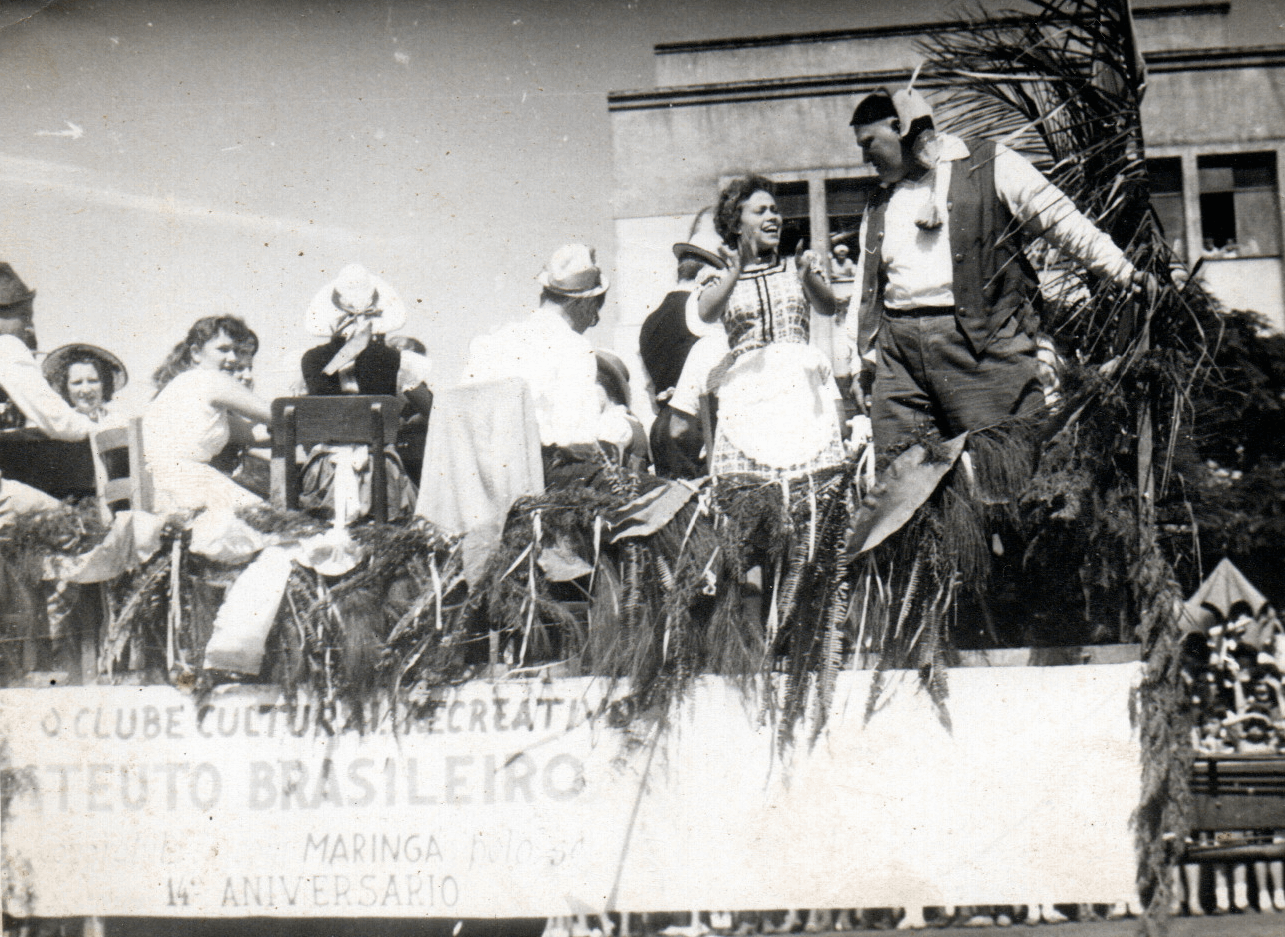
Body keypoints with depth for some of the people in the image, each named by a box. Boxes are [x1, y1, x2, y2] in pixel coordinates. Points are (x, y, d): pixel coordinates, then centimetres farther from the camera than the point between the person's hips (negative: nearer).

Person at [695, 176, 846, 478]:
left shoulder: (799, 264, 17)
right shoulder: (721, 279, 15)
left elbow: (828, 307, -1)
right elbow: (707, 313, -7)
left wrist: (806, 277, -20)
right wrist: (735, 273, -21)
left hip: (802, 382, 1)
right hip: (748, 385, -1)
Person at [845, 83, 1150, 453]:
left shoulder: (989, 165, 8)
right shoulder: (878, 207, 24)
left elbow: (1062, 221, 4)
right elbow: (866, 292, 25)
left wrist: (1124, 272, -3)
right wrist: (864, 358, 15)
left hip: (982, 342, -4)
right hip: (897, 349, 5)